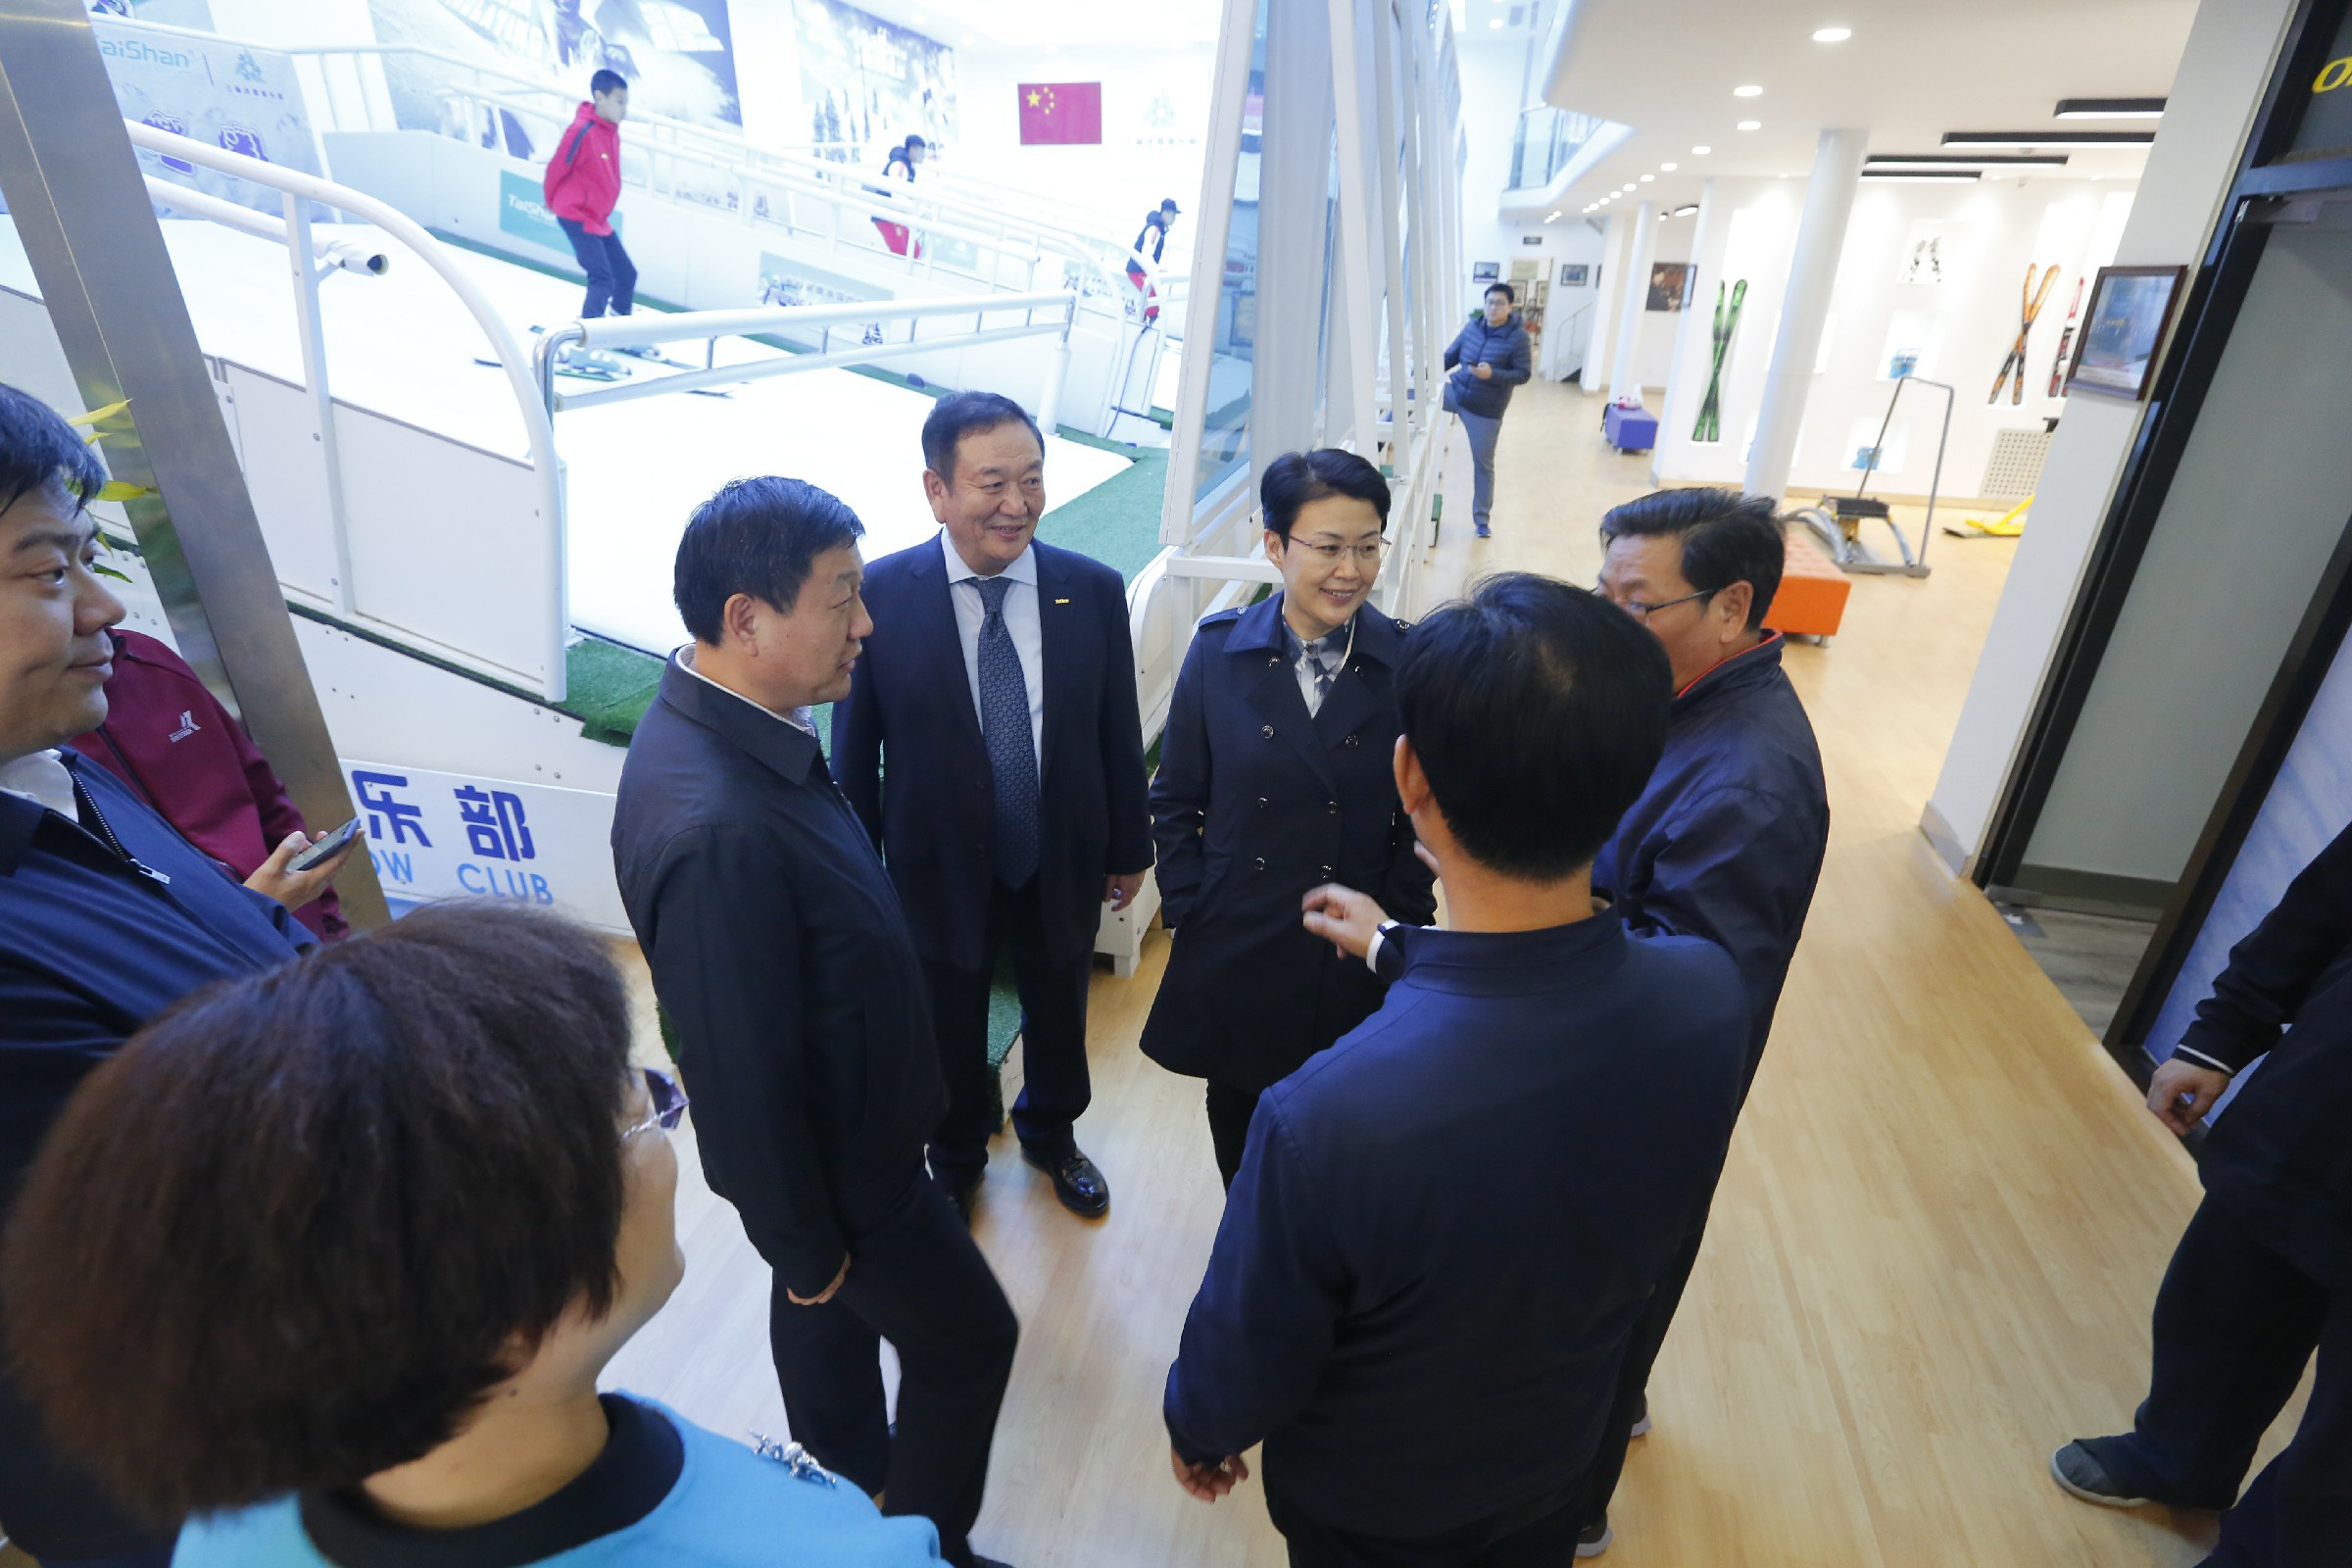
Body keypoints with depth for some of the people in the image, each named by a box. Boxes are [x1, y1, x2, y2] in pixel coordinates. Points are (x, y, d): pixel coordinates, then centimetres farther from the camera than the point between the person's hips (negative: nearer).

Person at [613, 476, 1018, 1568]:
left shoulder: (722, 723, -9)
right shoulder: (717, 828, -39)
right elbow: (741, 1071, -29)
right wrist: (802, 1242, -13)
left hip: (837, 1123, 8)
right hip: (834, 1160, -8)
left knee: (828, 1310, 30)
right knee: (966, 1337, 15)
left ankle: (848, 1477, 58)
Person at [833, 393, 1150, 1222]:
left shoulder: (1094, 590, -13)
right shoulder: (879, 594, -18)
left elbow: (1118, 732, -3)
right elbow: (856, 747, -8)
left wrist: (1130, 848, 4)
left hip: (1063, 866, 2)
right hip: (938, 870, -1)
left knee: (1058, 1020, 25)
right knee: (951, 1037, 23)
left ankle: (1051, 1135, 57)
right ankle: (956, 1158, 54)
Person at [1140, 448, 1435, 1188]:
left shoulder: (1406, 663, -10)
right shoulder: (1219, 650, -8)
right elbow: (1175, 801, -1)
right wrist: (1187, 910, -4)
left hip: (1355, 961, -1)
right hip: (1234, 952, 1)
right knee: (1237, 1120, 23)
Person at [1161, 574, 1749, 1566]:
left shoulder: (1325, 1119, -45)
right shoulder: (1708, 994, -29)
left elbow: (1245, 1366, -25)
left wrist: (1197, 1430, -2)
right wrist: (1399, 952, 8)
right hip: (1558, 1456, 4)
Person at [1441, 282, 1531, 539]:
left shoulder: (1517, 336, -13)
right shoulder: (1472, 327, -1)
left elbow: (1524, 373, -14)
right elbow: (1450, 356, 8)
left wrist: (1492, 374, -28)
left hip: (1486, 410, -4)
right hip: (1455, 393, 4)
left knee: (1483, 464, 6)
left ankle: (1482, 519, 20)